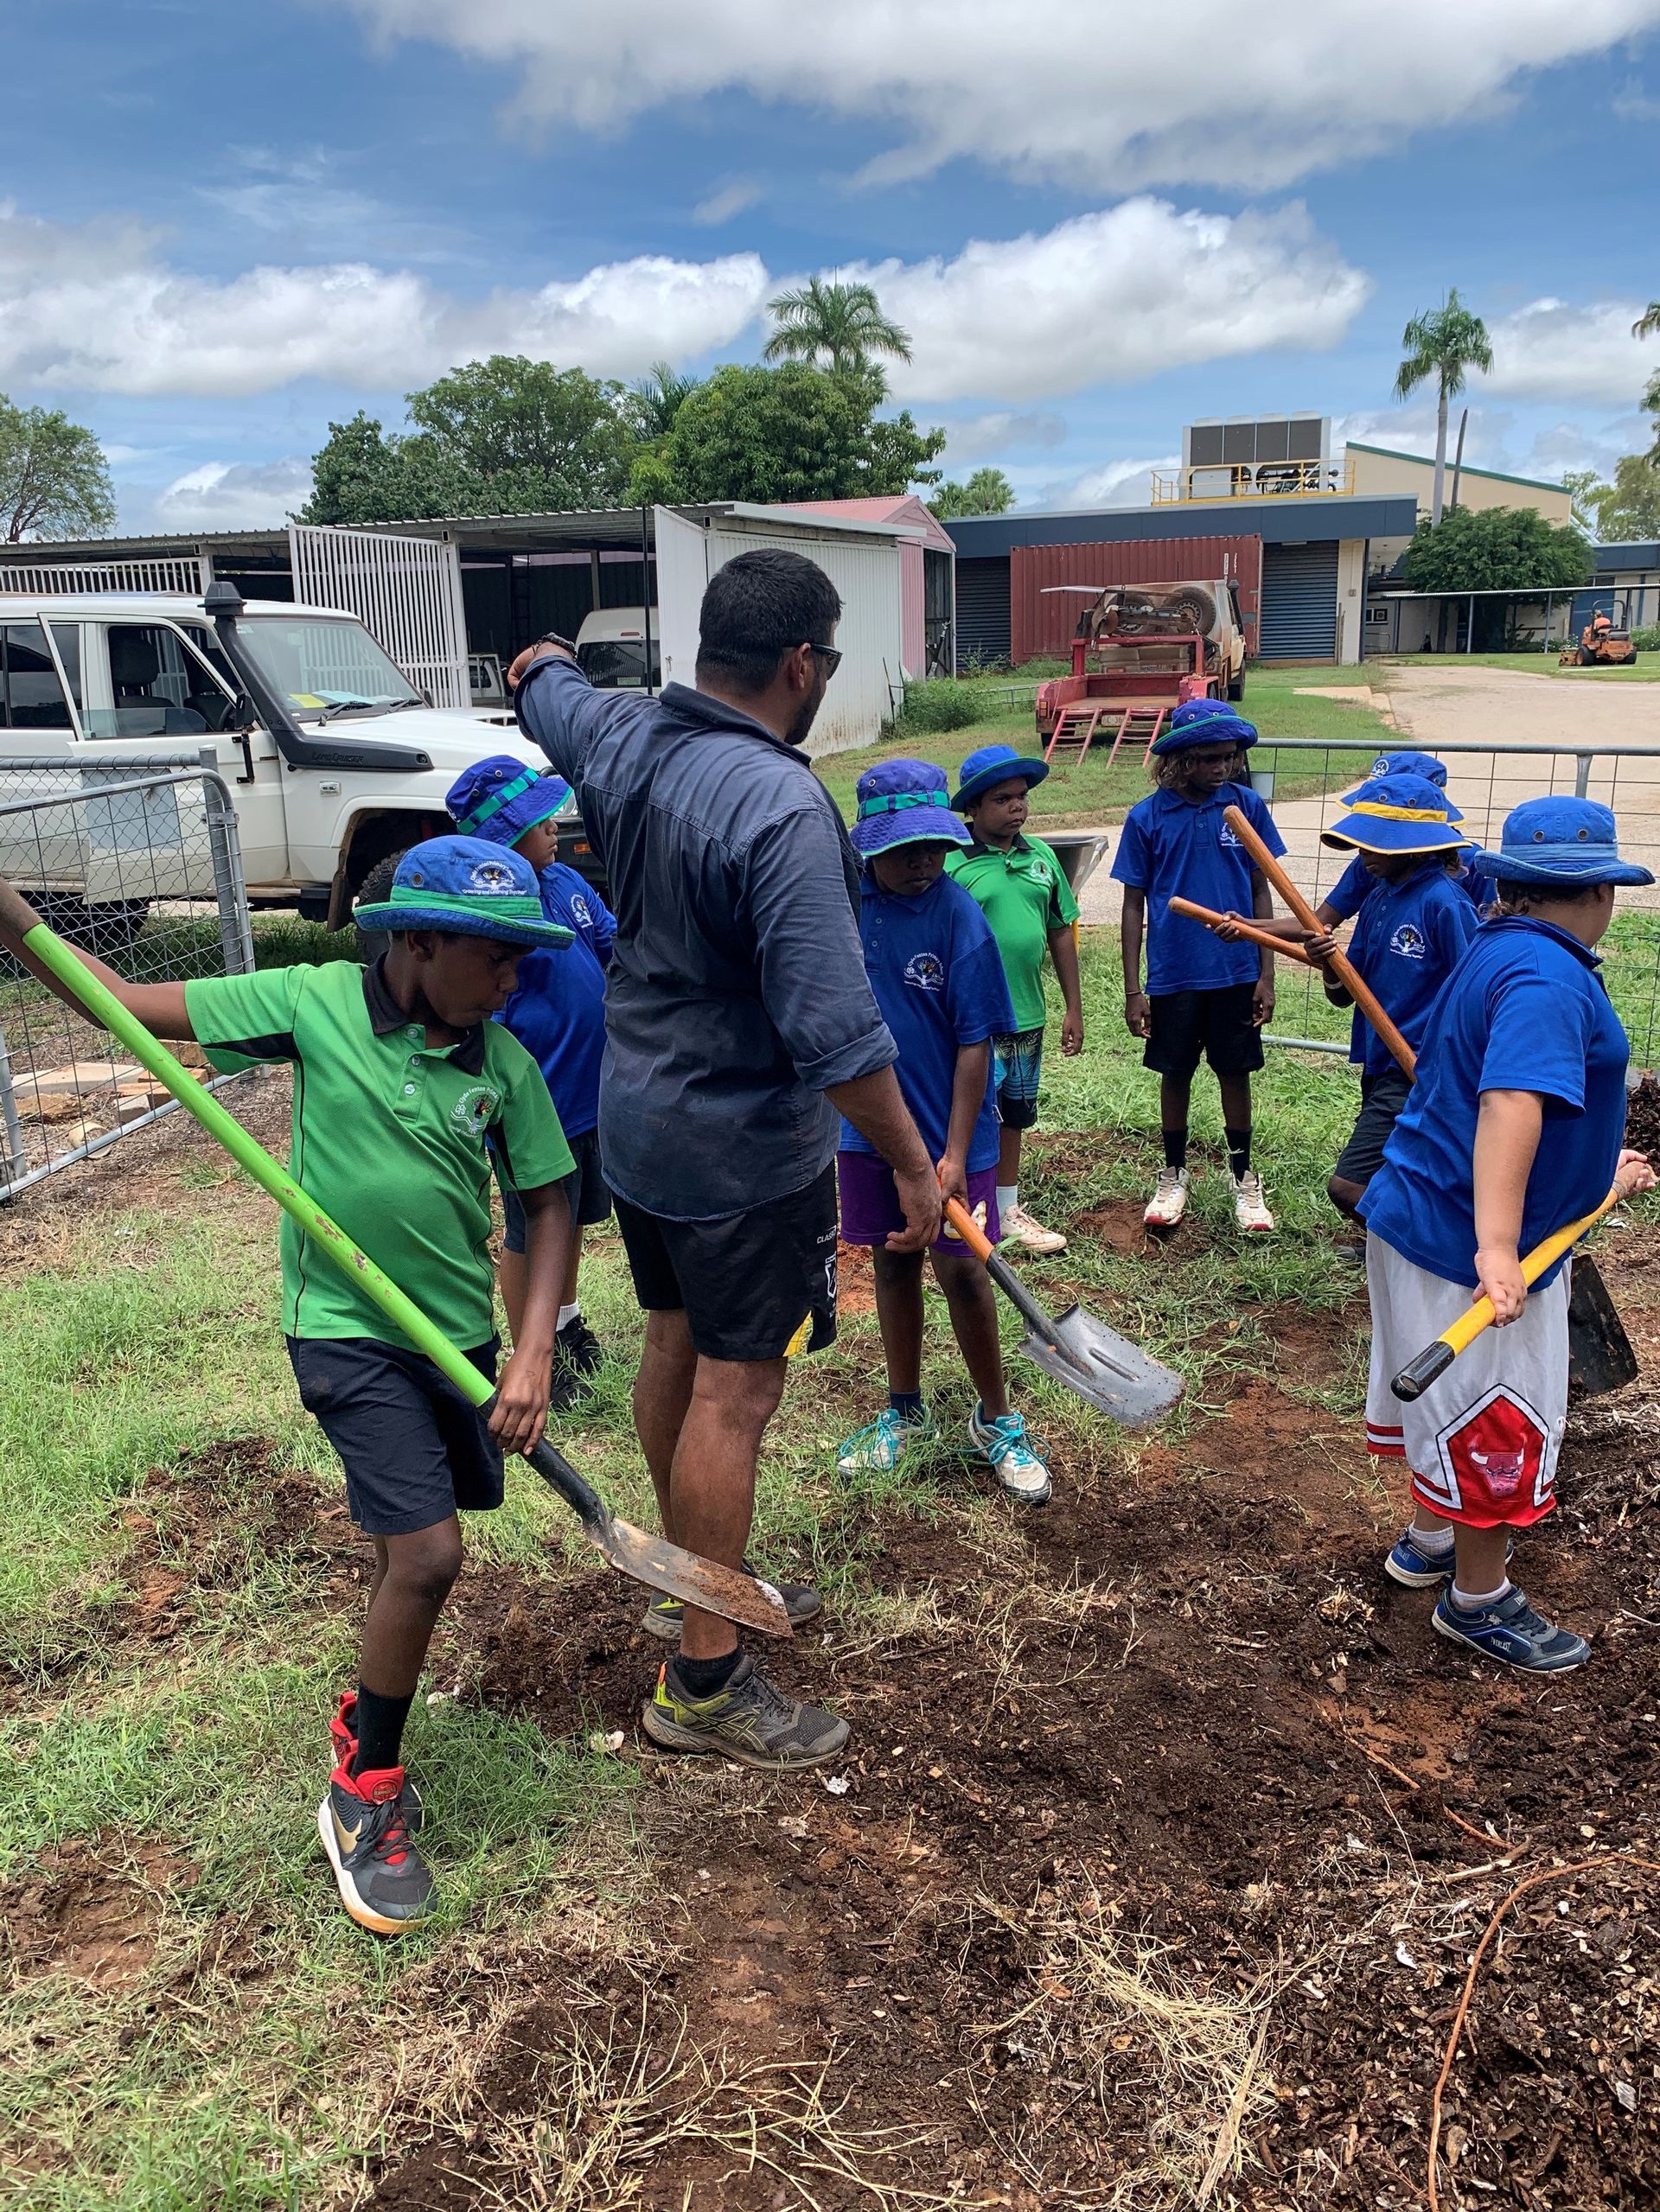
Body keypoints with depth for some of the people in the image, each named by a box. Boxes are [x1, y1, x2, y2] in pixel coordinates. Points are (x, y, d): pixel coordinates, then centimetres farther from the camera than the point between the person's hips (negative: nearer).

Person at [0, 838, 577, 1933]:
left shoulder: (505, 1063, -7)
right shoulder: (315, 1003, -13)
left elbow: (550, 1205, -2)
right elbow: (124, 1002, -7)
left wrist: (534, 1354, -12)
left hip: (460, 1335, 4)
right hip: (346, 1331, -4)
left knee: (416, 1538, 17)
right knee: (429, 1554, -12)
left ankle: (368, 1713, 46)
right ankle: (364, 1797, 10)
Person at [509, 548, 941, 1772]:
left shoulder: (619, 737, -3)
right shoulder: (781, 809, -28)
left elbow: (544, 683, 23)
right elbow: (836, 1030, -29)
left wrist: (546, 657, 47)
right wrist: (915, 1164, -17)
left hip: (639, 1119, 9)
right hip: (746, 1149, -9)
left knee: (677, 1346, 21)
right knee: (734, 1395, 1)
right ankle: (704, 1680, 14)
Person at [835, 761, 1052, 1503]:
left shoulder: (959, 917, -15)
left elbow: (974, 1044, -14)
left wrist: (955, 1154, -19)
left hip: (950, 1129, -3)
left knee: (961, 1270, 2)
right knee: (892, 1264, 15)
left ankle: (995, 1420, 22)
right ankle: (905, 1413, 32)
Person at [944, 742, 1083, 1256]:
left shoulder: (1040, 855, 5)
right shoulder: (949, 863, -13)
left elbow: (1061, 932, 11)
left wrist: (1073, 1008, 11)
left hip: (1027, 1017, 6)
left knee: (1012, 1116, 19)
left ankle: (1007, 1208, 35)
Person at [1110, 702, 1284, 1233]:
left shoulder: (1247, 807, -3)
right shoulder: (1146, 818, -7)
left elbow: (1260, 893, 3)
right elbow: (1134, 906, -2)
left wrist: (1266, 975, 0)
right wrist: (1133, 990, -4)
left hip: (1236, 972, 1)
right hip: (1173, 973, -1)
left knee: (1235, 1073, 12)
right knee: (1175, 1074, 12)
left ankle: (1243, 1176, 28)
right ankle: (1173, 1175, 30)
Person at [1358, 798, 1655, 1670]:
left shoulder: (1498, 954, 10)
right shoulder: (1549, 977, -22)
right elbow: (1510, 1105, -37)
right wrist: (1497, 1249, -46)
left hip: (1422, 1218, 10)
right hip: (1472, 1246, -10)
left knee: (1456, 1405, 27)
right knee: (1502, 1425, 8)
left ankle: (1429, 1541, 46)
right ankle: (1478, 1599, 26)